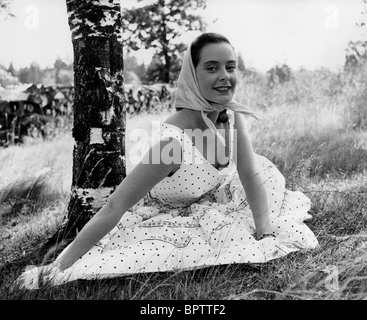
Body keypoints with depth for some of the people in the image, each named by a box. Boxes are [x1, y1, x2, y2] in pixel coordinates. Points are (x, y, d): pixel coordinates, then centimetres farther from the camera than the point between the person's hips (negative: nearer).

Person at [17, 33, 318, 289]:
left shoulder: (233, 116, -18)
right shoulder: (175, 140, -39)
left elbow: (252, 176, -10)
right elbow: (115, 206, -38)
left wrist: (264, 232, -17)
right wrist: (59, 266, -37)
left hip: (208, 203, 5)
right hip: (160, 217, -5)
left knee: (266, 171, 3)